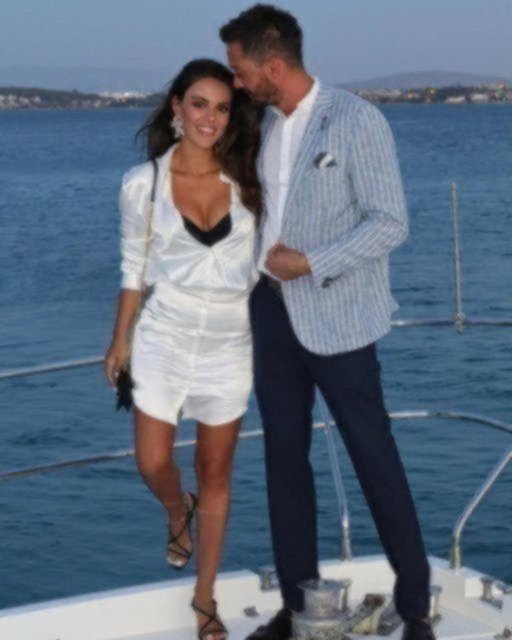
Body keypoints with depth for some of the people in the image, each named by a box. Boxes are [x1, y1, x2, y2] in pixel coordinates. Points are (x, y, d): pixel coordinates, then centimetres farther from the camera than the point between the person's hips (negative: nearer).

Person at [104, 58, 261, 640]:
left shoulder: (246, 180, -4)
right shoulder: (142, 183, -5)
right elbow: (133, 270, 4)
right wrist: (120, 342, 6)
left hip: (229, 341, 1)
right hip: (164, 335, 0)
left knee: (215, 472, 7)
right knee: (153, 465, -1)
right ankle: (178, 513, 37)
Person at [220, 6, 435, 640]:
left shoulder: (356, 121, -11)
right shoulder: (265, 124, 8)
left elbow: (390, 223, -14)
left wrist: (310, 264, -19)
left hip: (335, 318, -6)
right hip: (272, 310, 7)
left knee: (375, 460, 0)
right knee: (284, 459, 10)